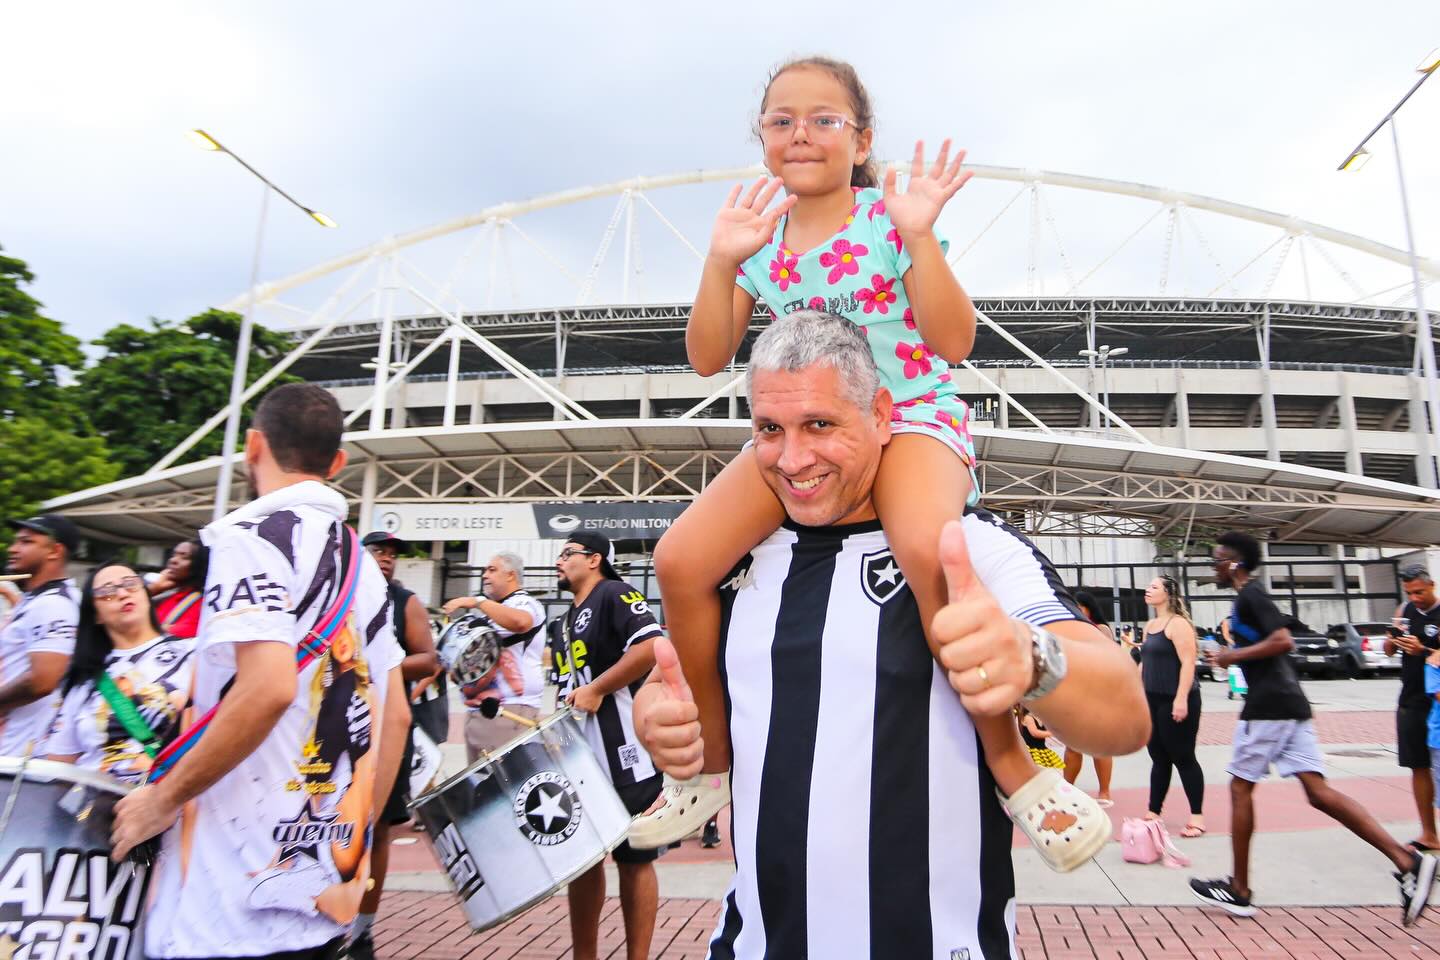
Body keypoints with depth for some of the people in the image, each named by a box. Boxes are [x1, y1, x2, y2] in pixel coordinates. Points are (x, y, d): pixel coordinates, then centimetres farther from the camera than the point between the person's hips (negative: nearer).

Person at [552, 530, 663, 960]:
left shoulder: (614, 594, -8)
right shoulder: (569, 618, 19)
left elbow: (652, 647, -23)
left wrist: (596, 689, -19)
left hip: (625, 754, -9)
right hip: (581, 757, 9)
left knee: (633, 858, 2)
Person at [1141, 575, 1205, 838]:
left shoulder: (1178, 624, -11)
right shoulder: (1150, 625, 14)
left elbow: (1188, 663, -18)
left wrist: (1181, 699, -24)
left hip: (1176, 701, -8)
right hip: (1152, 700, 8)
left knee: (1183, 758, -1)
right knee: (1159, 759, 12)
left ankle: (1197, 816, 10)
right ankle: (1153, 813, 18)